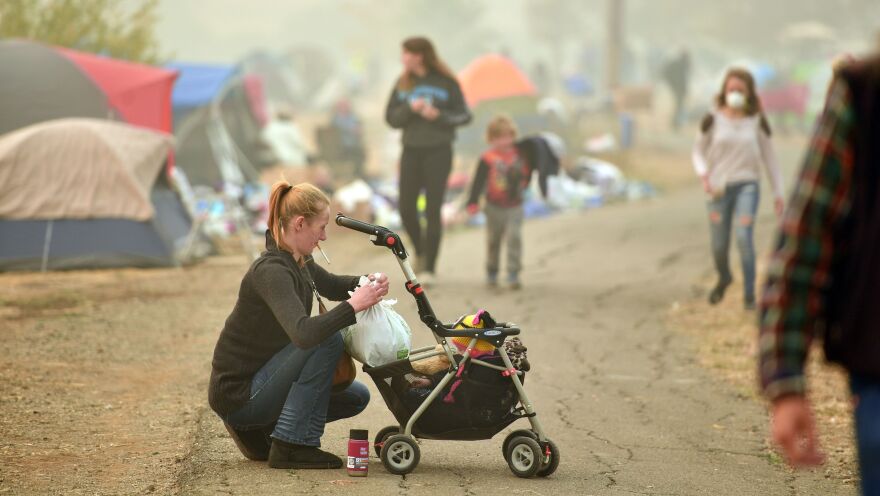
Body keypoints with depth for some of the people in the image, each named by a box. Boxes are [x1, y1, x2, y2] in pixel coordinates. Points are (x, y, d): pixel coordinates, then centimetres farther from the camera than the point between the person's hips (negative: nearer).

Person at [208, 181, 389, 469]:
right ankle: (291, 446, -17)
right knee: (328, 340, -23)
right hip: (237, 395, -10)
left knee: (356, 398, 14)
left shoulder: (299, 261, 5)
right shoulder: (271, 271, -25)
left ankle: (260, 432, 13)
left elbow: (332, 286, 24)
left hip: (262, 378, 10)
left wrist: (366, 284, 3)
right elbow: (303, 333, -40)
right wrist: (354, 305, -33)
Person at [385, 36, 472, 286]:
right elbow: (391, 118, 3)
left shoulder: (446, 83, -4)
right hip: (411, 151, 3)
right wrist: (410, 108, -15)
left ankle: (429, 268, 1)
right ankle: (421, 251, 25)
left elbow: (464, 116, -1)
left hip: (438, 152, -3)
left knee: (432, 211, -4)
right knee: (407, 209, -1)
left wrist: (439, 115, -17)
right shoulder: (403, 83, 5)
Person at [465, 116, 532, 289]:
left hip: (514, 208, 1)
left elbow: (526, 175, 17)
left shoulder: (519, 156, -1)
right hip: (494, 208, -1)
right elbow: (478, 182, -14)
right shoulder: (487, 159, -12)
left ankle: (513, 274, -10)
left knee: (514, 238, -13)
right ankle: (491, 273, 31)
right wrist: (473, 202, -18)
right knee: (493, 241, 13)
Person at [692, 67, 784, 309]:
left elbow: (769, 157, 8)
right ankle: (724, 278, 40)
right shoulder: (713, 120, -1)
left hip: (747, 184, -1)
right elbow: (699, 151, 8)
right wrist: (704, 174, -12)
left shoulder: (757, 121, 1)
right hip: (719, 187, 1)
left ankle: (749, 294, -13)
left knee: (744, 237, -19)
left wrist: (778, 193, 6)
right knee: (719, 245, 7)